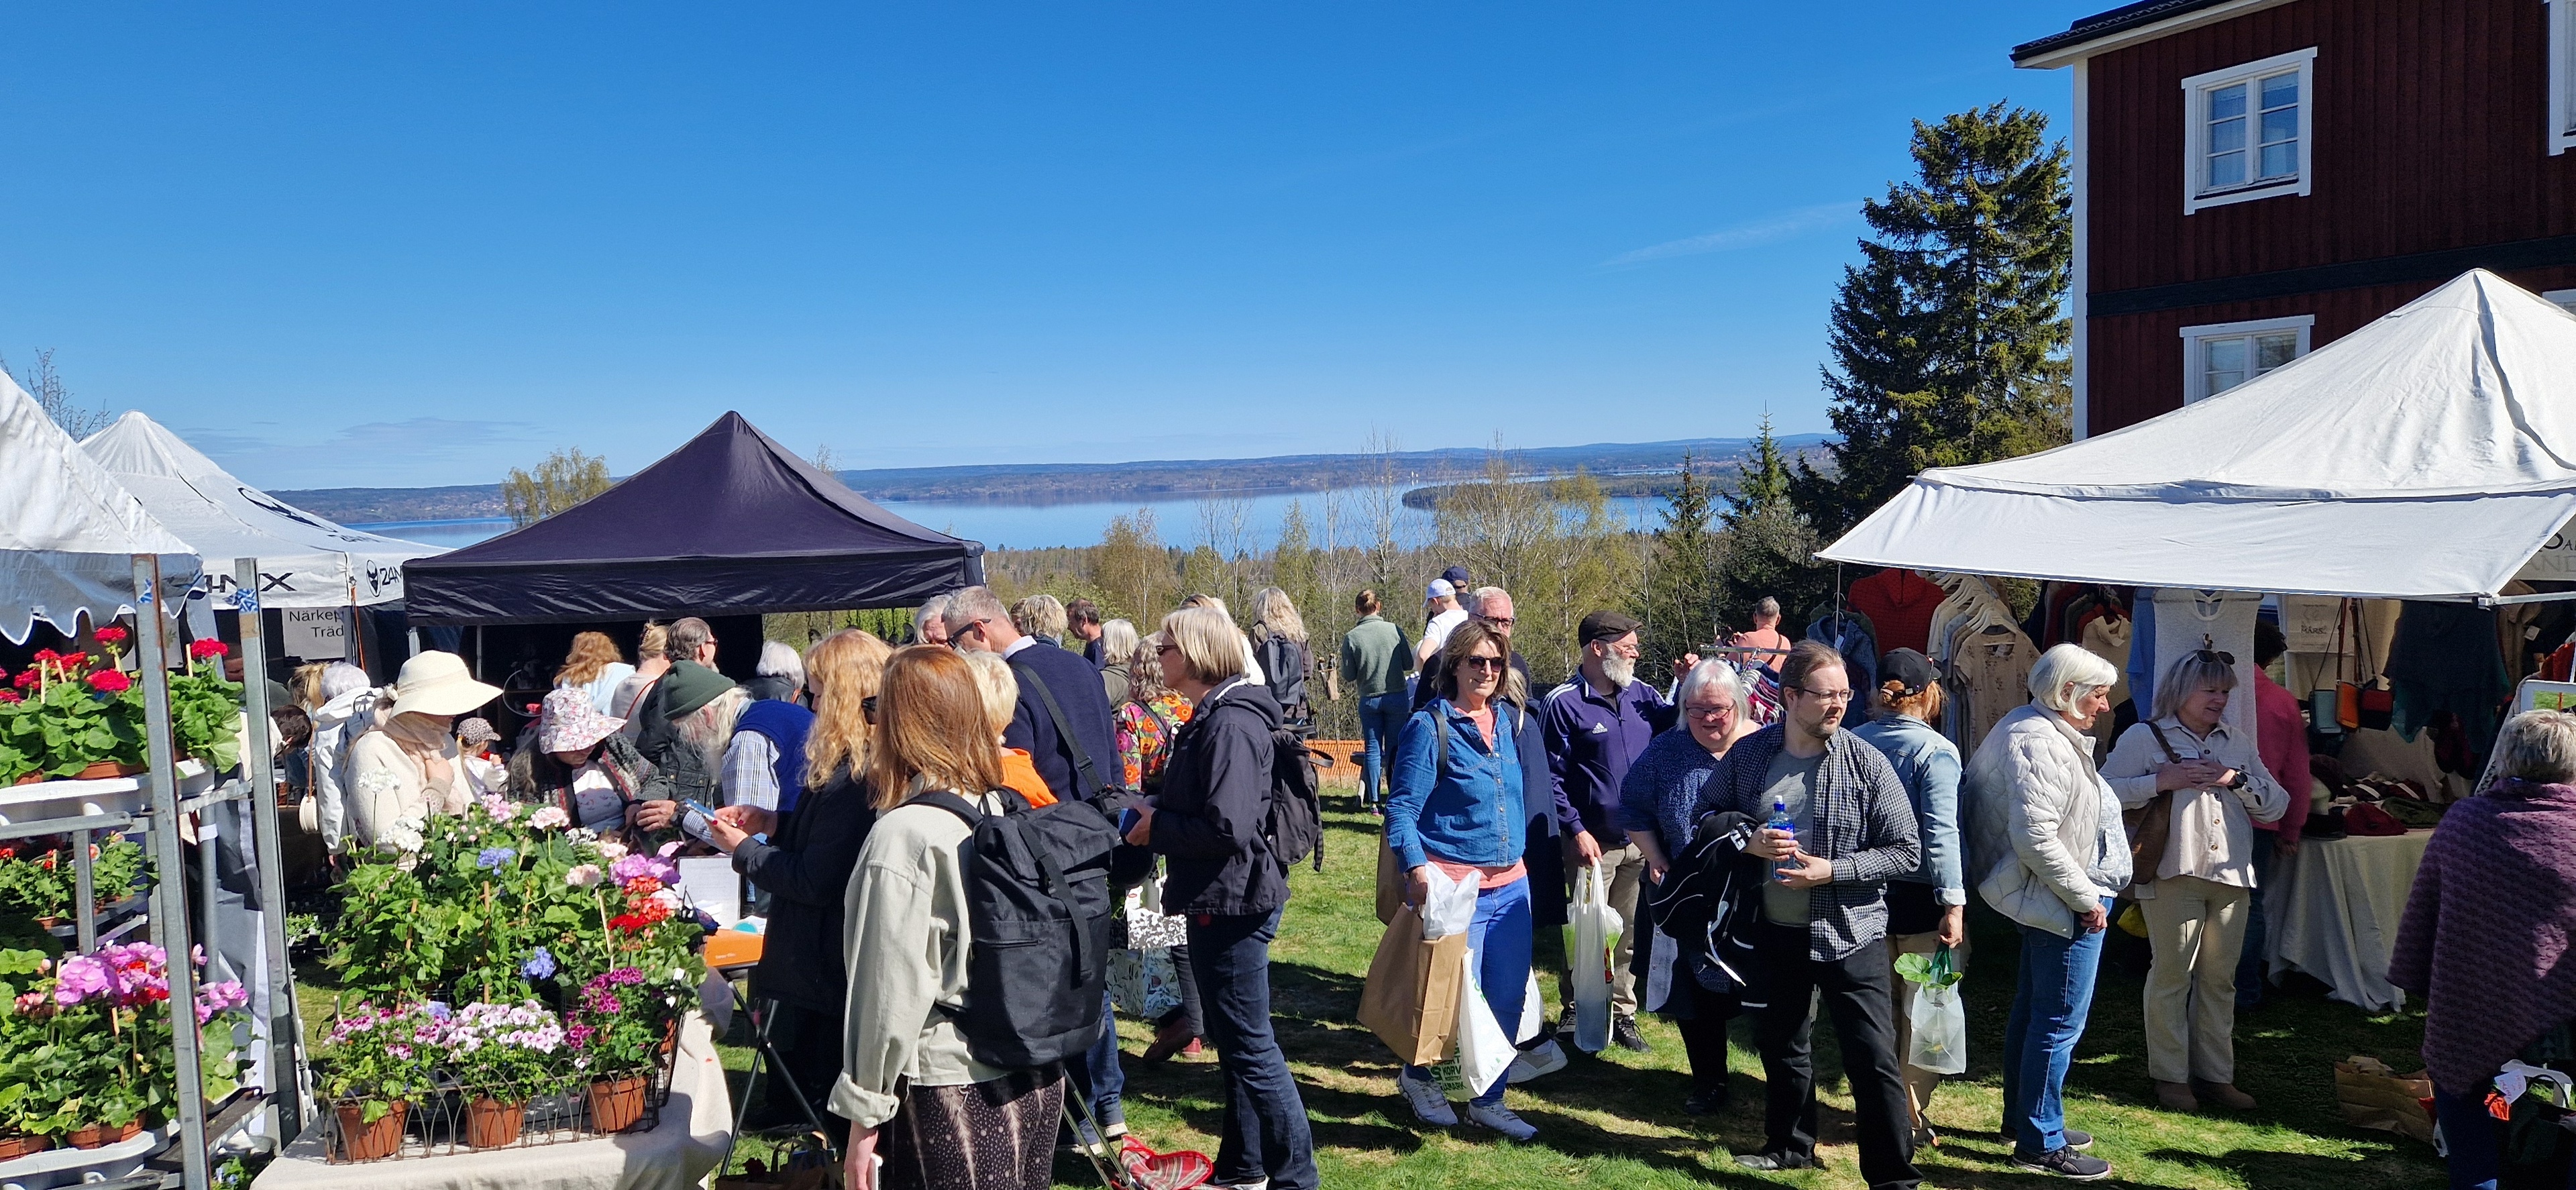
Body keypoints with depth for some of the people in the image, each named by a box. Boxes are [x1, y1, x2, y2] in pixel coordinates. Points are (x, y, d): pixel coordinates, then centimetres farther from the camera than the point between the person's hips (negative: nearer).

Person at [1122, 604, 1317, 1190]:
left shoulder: (1230, 724, -21)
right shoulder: (1212, 717, 12)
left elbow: (1227, 829, -28)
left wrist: (1157, 828, -15)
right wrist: (1155, 812, 1)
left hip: (1233, 903, -11)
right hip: (1217, 901, 11)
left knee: (1250, 1046, 0)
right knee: (1231, 1041, 20)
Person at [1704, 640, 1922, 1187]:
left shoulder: (1866, 763, -12)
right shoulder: (1747, 754, -5)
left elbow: (1906, 850, -8)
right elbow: (1706, 813, 7)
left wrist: (1832, 870, -20)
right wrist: (1748, 841, -13)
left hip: (1850, 934, -4)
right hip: (1775, 931, 4)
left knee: (1872, 1057, -3)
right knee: (1780, 1044, 21)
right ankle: (1789, 1144, 42)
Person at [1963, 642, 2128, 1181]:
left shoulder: (2031, 728, 11)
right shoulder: (2039, 745, -22)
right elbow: (2036, 839, -29)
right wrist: (2086, 899, -21)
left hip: (2049, 899, 11)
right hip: (2066, 904, -11)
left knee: (2032, 1011, 19)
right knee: (2060, 1023, -2)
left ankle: (2022, 1118, 32)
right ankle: (2040, 1143, 7)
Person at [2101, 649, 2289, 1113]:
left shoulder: (2238, 743, 17)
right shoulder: (2144, 737, 0)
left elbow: (2277, 806, 13)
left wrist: (2237, 779, -4)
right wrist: (2159, 782, -16)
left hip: (2232, 875, 5)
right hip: (2174, 873, -5)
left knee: (2220, 978, 10)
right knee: (2172, 974, 0)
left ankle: (2216, 1074, 20)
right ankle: (2170, 1075, 10)